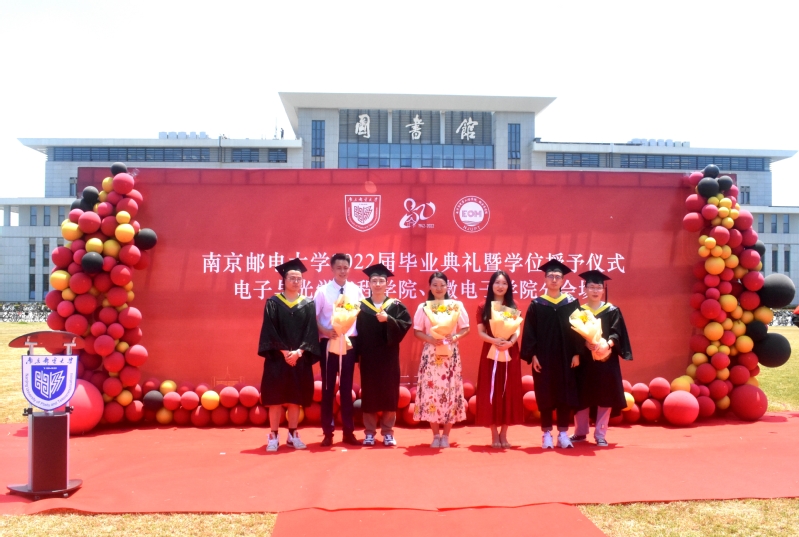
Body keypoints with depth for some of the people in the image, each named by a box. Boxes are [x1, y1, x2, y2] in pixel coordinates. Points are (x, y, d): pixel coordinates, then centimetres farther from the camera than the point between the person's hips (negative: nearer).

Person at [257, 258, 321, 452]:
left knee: (296, 398, 6)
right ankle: (273, 436, 6)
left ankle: (292, 435, 15)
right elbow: (269, 331, -6)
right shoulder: (273, 303, 1)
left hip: (300, 359, 2)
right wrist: (284, 352, -15)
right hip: (277, 358, -2)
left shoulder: (308, 304, 7)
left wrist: (298, 352, -14)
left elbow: (311, 332, 0)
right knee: (275, 397, -1)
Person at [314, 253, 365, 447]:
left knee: (347, 387, 9)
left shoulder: (356, 291, 2)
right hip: (329, 343, -2)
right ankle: (328, 432, 15)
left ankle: (348, 432, 17)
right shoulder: (323, 291, -3)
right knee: (328, 387, 6)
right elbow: (313, 317, -2)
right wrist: (325, 331, -17)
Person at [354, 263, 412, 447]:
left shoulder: (396, 305, 3)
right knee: (369, 393, 3)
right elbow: (356, 330, 0)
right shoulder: (361, 306, 3)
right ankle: (369, 432, 12)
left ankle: (387, 432, 13)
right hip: (368, 356, 0)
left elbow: (406, 324, -7)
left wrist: (388, 319, -21)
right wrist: (357, 353, -8)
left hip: (388, 356, 0)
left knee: (389, 392, 3)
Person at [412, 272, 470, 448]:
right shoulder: (423, 307, 3)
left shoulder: (457, 306, 3)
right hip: (430, 354, 0)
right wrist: (429, 338, -15)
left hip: (450, 355, 0)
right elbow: (417, 331, 3)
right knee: (430, 392, -3)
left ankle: (445, 435, 11)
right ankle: (436, 435, 10)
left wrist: (456, 336, -13)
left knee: (450, 392, 0)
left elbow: (465, 328, 5)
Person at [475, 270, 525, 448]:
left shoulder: (513, 307, 7)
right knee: (490, 392, -1)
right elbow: (481, 332, -2)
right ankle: (494, 434, 6)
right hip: (490, 353, -1)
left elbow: (517, 331, 0)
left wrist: (509, 342, -21)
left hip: (510, 354, 1)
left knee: (508, 391, 2)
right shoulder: (483, 307, 3)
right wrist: (494, 340, -21)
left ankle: (504, 433, 11)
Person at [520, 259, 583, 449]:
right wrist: (532, 355, -9)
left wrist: (577, 353, -4)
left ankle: (563, 434, 12)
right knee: (545, 395, 2)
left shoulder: (572, 303, 5)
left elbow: (578, 329, 4)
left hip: (566, 356, 1)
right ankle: (547, 434, 10)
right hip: (543, 357, -1)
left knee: (565, 394, 3)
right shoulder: (536, 304, 1)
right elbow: (529, 332, -1)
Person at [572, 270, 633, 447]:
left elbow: (616, 334, -3)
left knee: (605, 397, -1)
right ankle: (580, 432, 18)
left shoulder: (612, 311, 5)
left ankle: (600, 434, 8)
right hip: (584, 359, 0)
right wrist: (586, 343, -23)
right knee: (582, 396, 3)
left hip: (606, 358, 0)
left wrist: (607, 344, -23)